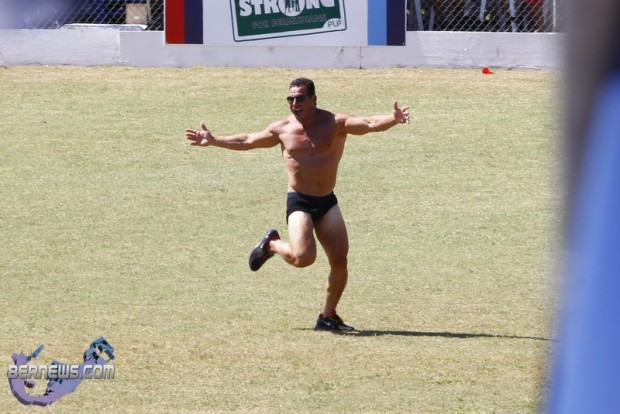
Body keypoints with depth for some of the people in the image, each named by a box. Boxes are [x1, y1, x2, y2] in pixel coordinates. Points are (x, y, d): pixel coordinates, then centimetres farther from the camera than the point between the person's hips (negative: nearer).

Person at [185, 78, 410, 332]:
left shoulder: (335, 124, -5)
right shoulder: (282, 129, 1)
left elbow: (369, 124, -20)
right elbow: (246, 141, 15)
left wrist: (392, 119, -39)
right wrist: (213, 141, 14)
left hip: (327, 201, 1)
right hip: (299, 202, -1)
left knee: (339, 259, -6)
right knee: (303, 257, -21)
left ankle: (329, 316, 10)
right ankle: (271, 244, 12)